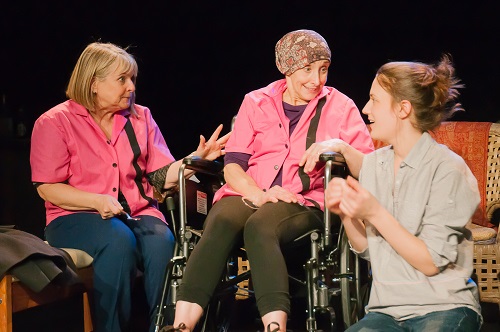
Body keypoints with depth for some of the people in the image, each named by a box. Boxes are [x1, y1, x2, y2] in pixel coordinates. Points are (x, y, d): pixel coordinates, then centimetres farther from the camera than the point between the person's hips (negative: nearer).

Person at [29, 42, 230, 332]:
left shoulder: (140, 117, 14)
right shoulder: (55, 123, 1)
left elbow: (162, 176, 9)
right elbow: (47, 187, -4)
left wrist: (196, 158, -9)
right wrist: (98, 201, -17)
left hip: (139, 212, 4)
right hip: (76, 218, -3)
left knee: (162, 241, -31)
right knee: (118, 240, -36)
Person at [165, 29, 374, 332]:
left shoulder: (340, 106, 10)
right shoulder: (257, 102, 14)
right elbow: (232, 166, 6)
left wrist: (337, 145, -19)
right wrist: (257, 194, -14)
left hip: (303, 202, -2)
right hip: (247, 195, 2)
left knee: (260, 226, -37)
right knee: (221, 222, -34)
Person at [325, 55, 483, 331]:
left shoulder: (447, 169, -10)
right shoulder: (373, 163, 9)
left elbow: (432, 262, -13)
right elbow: (367, 249, 12)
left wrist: (375, 213, -18)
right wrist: (346, 213, -7)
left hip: (444, 308, -3)